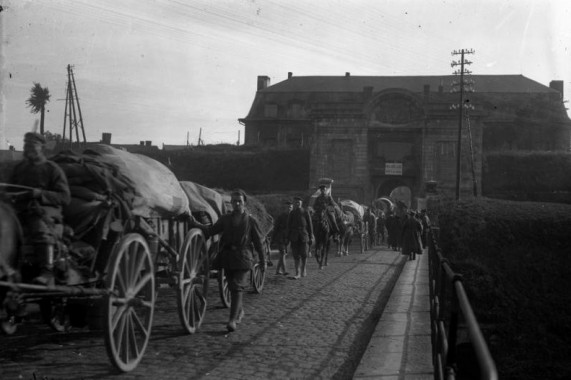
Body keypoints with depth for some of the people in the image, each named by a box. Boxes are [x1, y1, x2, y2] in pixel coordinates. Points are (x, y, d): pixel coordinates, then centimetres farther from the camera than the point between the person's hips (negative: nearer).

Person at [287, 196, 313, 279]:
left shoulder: (305, 212, 1)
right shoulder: (292, 213, 8)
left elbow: (310, 225, 2)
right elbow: (289, 226, 11)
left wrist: (311, 237, -1)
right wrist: (288, 237, 7)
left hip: (304, 236, -2)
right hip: (294, 237, 2)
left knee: (304, 254, -3)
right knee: (296, 255, 1)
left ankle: (303, 269, 21)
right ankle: (297, 273, 5)